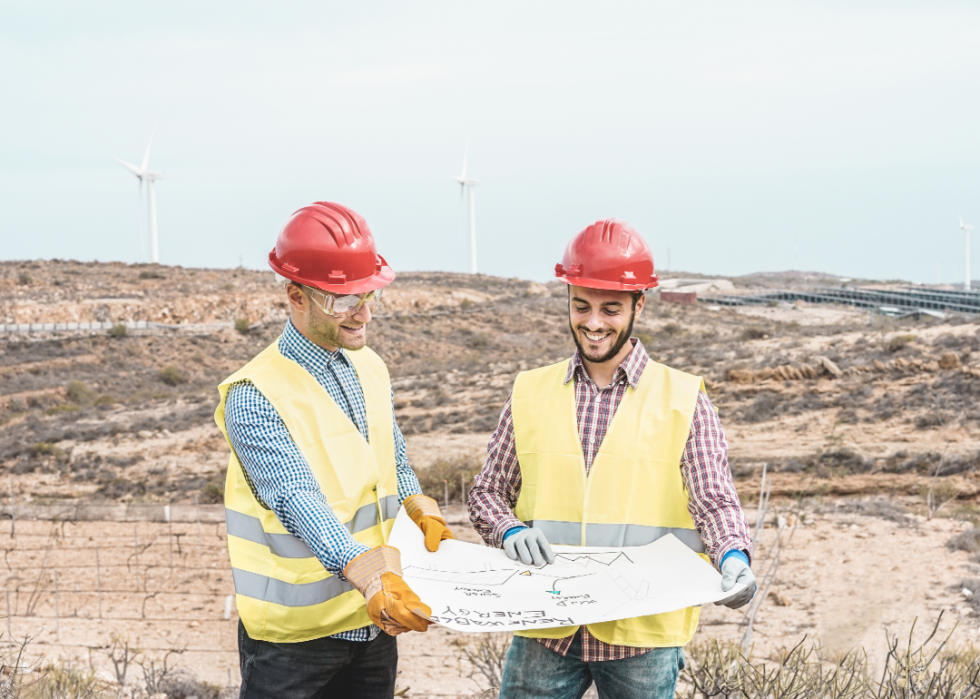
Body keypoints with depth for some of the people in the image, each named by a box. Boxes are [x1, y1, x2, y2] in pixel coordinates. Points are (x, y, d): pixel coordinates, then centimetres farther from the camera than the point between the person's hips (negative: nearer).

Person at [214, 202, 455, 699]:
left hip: (376, 620, 7)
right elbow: (299, 501, -29)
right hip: (294, 634, -6)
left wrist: (424, 513, -1)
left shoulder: (371, 369, 6)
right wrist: (370, 578, -42)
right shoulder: (254, 398, -18)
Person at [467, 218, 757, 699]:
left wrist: (733, 557, -24)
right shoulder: (530, 394, 8)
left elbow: (714, 502, -4)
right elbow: (487, 493, 13)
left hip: (643, 635, -2)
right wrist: (510, 532, -8)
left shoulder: (683, 400, 2)